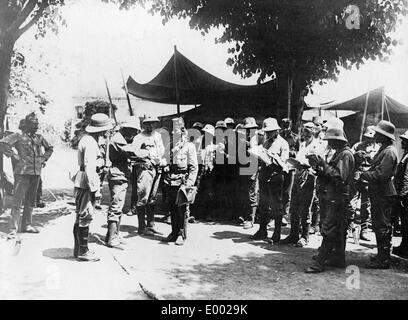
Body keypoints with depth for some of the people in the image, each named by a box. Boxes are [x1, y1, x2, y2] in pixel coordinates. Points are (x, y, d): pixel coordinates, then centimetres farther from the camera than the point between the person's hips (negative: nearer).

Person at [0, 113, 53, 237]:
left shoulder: (39, 138, 12)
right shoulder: (18, 136, -4)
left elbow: (50, 148, 28)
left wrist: (44, 159, 15)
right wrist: (13, 155, -12)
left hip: (36, 172, 6)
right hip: (22, 172, -6)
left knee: (31, 201, 13)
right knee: (17, 201, -6)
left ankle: (27, 225, 24)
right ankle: (13, 228, -4)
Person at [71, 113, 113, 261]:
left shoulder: (86, 138, 14)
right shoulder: (91, 143, -18)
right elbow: (89, 167, -23)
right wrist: (94, 188, -23)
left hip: (80, 182, 11)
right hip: (86, 182, -11)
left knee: (80, 217, 16)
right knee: (85, 217, -4)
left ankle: (78, 248, 26)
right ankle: (83, 252, 3)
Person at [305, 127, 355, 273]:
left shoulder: (345, 154, -14)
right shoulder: (339, 153, 16)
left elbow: (339, 177, -24)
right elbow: (329, 176, 16)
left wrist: (324, 164, -21)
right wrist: (318, 166, 1)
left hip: (338, 198, -10)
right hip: (335, 197, 10)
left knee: (328, 229, -10)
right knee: (338, 229, 15)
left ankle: (319, 263, -9)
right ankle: (338, 259, 24)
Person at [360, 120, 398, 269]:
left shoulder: (389, 152, -17)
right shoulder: (384, 149, 17)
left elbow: (381, 174, -24)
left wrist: (364, 175, -15)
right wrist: (366, 174, 6)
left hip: (383, 194, -10)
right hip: (378, 193, 10)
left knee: (382, 227, -5)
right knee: (379, 225, 16)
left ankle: (383, 260, 2)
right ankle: (382, 255, 26)